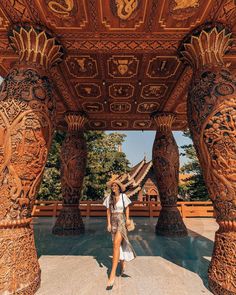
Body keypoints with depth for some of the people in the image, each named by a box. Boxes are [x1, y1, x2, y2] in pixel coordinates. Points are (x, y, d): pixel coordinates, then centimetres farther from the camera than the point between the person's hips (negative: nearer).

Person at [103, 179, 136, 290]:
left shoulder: (123, 196, -8)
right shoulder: (109, 198, 0)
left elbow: (127, 208, 4)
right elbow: (108, 211, 2)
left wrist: (127, 219, -5)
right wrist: (109, 224, -5)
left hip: (122, 221, -4)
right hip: (113, 222, 4)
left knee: (116, 245, -17)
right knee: (119, 245, 17)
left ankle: (112, 274, -14)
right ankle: (122, 264, 41)